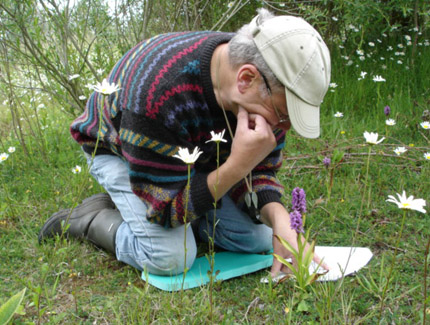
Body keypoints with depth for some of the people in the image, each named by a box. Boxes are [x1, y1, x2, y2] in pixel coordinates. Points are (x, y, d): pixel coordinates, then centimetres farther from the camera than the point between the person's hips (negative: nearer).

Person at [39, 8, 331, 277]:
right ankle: (95, 217, -1)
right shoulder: (158, 93, -43)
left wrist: (280, 221, -34)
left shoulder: (264, 92, -24)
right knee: (170, 257, -27)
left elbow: (259, 172, -13)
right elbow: (165, 208, -33)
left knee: (258, 238, -7)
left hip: (194, 151, 6)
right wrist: (238, 164, -46)